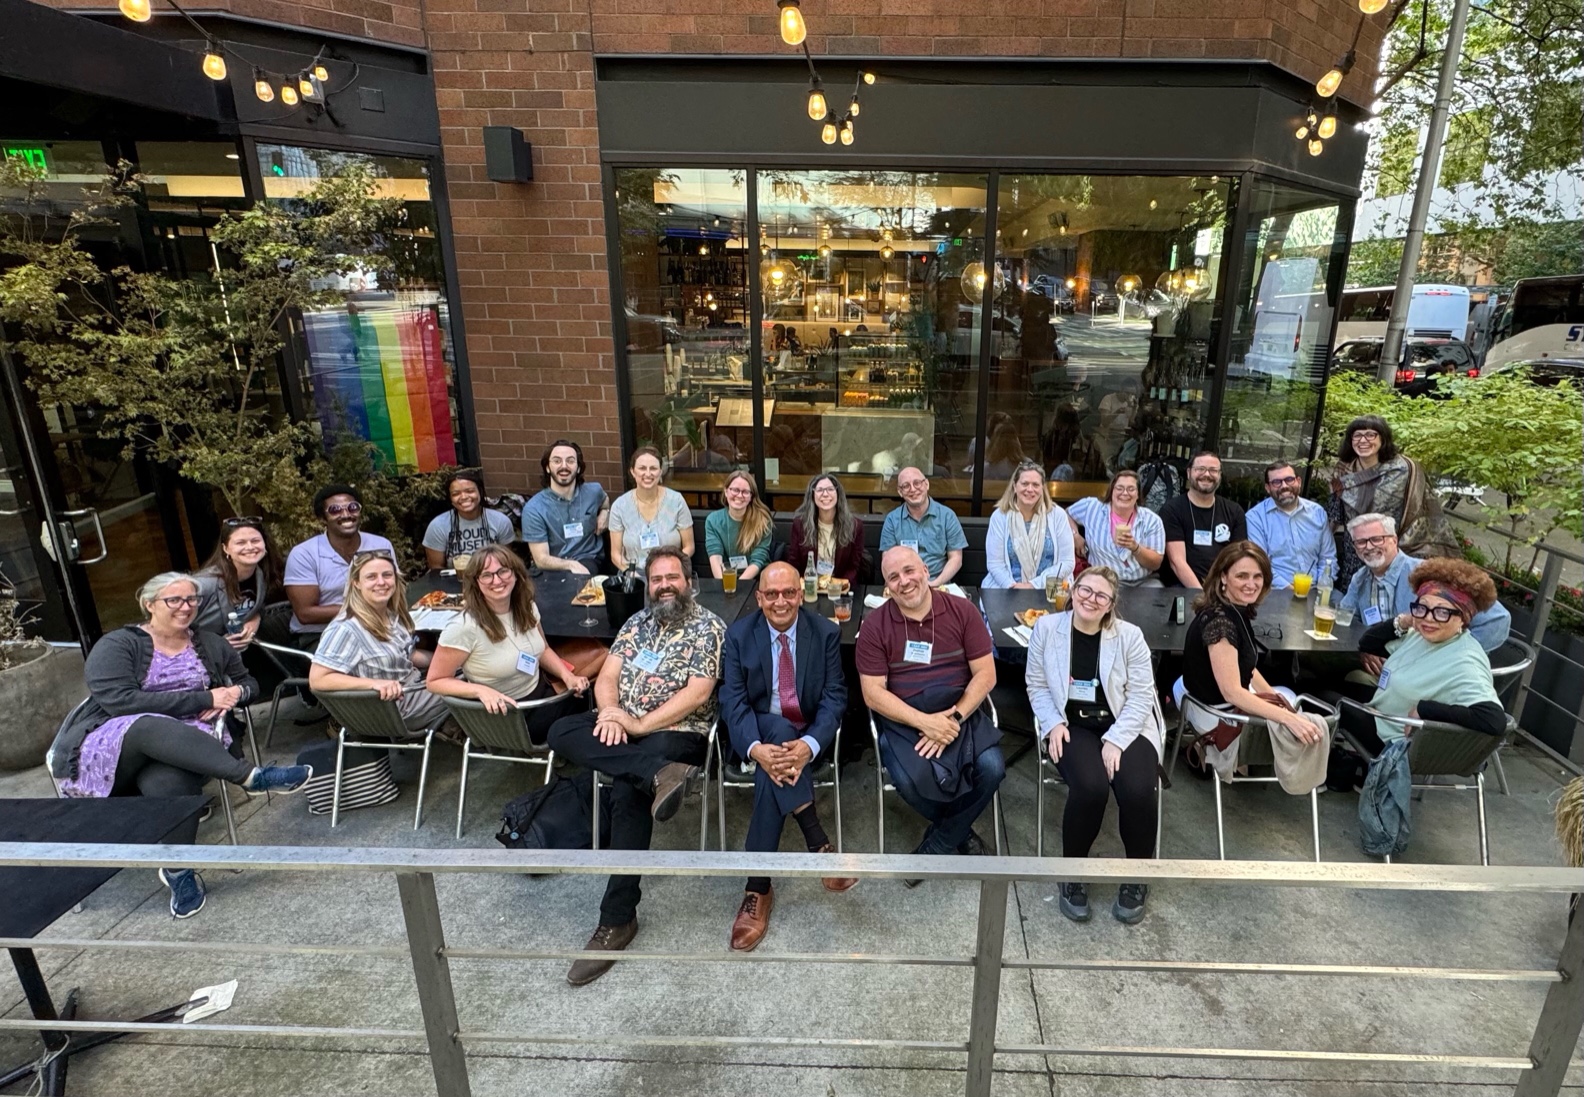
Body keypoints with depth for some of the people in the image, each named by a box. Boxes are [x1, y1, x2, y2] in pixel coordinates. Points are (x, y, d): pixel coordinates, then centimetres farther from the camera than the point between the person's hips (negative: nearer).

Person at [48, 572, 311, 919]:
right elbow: (120, 701, -16)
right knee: (152, 726, -38)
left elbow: (248, 682, 23)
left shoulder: (210, 644, 15)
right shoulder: (117, 645, 0)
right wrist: (204, 699, -18)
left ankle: (177, 870, -23)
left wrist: (235, 693, -4)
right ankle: (251, 776, -42)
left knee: (166, 782, -35)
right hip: (105, 750, -2)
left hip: (182, 746, 3)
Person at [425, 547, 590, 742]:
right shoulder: (465, 628, -25)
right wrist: (480, 690, -32)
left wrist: (568, 676, -6)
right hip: (505, 714, -6)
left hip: (542, 693, 6)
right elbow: (435, 681, -16)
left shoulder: (527, 607, -5)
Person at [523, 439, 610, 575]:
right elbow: (541, 560, -12)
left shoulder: (593, 492, 3)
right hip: (552, 569, -1)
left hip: (587, 562, 1)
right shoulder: (534, 508, -9)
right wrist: (571, 565, -29)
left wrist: (605, 512, 8)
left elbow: (605, 500, 31)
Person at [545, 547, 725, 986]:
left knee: (628, 791, -33)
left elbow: (698, 693, -11)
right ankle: (659, 774, -36)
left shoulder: (708, 627, -1)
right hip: (622, 726, 6)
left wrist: (641, 724, -16)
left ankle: (617, 918, -23)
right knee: (562, 731, -22)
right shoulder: (638, 622, 18)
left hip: (676, 732, -6)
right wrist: (609, 710, -12)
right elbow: (607, 676, 11)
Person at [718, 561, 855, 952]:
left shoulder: (826, 632, -3)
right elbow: (733, 700, -10)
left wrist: (808, 745, -28)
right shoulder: (738, 635, -2)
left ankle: (758, 888, -24)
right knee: (778, 727, -35)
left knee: (772, 773, -32)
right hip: (759, 735, 1)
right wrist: (756, 747, -31)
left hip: (807, 738, 0)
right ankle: (820, 846, -33)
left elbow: (834, 698, -8)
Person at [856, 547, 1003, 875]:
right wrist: (924, 722, -20)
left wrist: (954, 718, -17)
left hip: (959, 712, 2)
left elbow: (985, 674, -3)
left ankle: (936, 848, 1)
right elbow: (873, 693, -8)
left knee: (992, 768, -24)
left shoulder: (963, 610, -2)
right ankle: (959, 832, 8)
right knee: (911, 781, -28)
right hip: (902, 718, -1)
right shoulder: (875, 625, -5)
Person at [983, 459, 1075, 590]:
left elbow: (1067, 562, -2)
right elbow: (995, 563, -2)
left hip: (1049, 590, 0)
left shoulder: (1057, 515, 1)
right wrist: (1012, 586, -18)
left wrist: (1035, 584, -12)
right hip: (1006, 591, 0)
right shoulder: (999, 516, 1)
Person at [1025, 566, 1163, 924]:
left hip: (1125, 727, 1)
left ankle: (1137, 877, 4)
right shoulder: (1046, 628, -2)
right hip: (1074, 726, 0)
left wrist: (1115, 740, -17)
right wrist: (1053, 724, -12)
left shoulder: (1130, 636, -4)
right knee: (1090, 786, -30)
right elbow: (1038, 685, 3)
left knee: (1137, 790, -26)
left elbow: (1141, 696, -6)